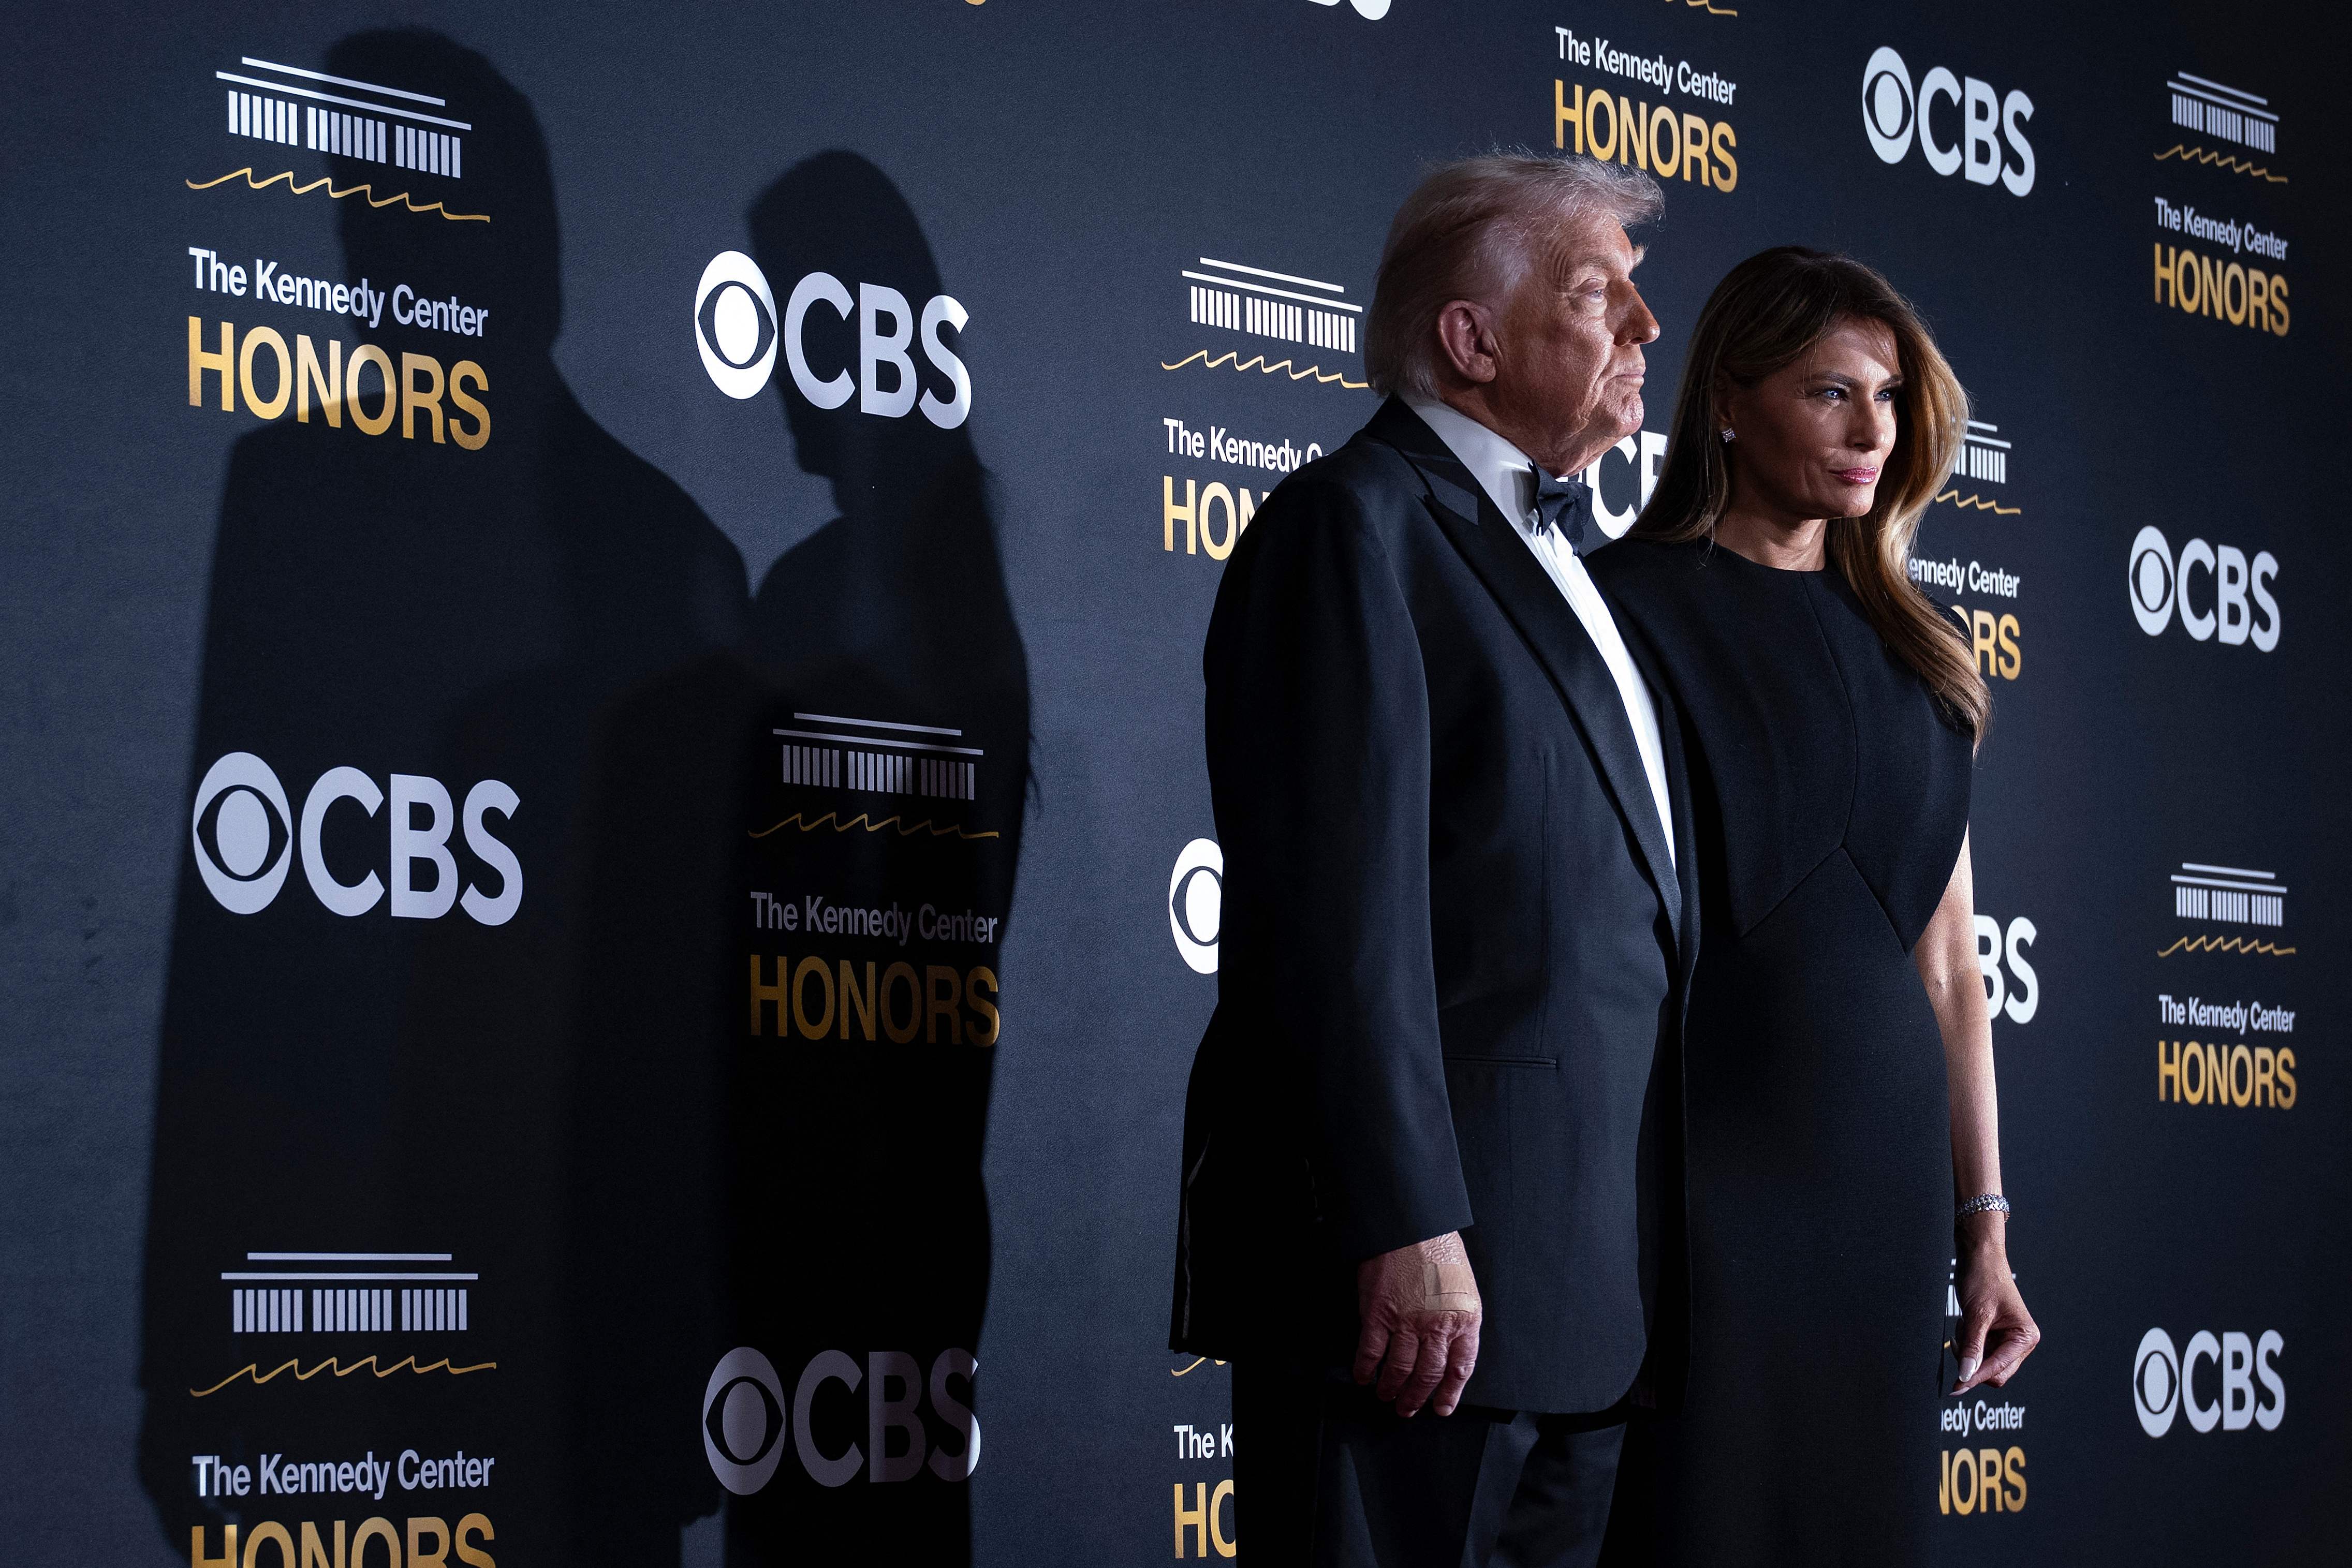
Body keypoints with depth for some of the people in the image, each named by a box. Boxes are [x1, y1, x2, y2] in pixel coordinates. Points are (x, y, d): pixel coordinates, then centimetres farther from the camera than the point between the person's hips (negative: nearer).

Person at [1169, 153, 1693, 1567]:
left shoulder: (1565, 550, 21)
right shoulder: (1360, 524, -7)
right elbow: (1348, 906, -16)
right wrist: (1407, 1230, -22)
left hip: (1592, 1280, 9)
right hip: (1425, 1269, -9)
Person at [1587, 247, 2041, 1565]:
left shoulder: (1908, 648, 13)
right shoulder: (1628, 612, -4)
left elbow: (1951, 962, 13)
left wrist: (1986, 1222, 10)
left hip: (1883, 1169, 5)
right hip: (1704, 1160, -5)